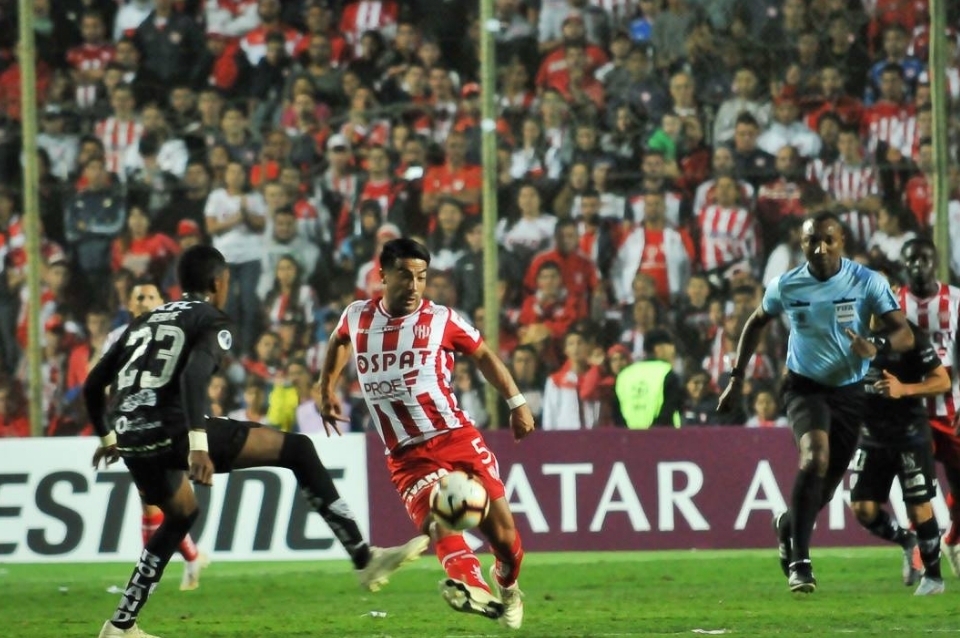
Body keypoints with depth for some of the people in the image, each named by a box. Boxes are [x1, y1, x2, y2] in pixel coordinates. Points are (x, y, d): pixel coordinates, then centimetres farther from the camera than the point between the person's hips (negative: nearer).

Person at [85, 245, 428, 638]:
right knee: (297, 449, 1)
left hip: (131, 439, 7)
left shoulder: (145, 322, 26)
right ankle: (365, 559, -7)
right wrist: (198, 445, -24)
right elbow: (193, 375, -16)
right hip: (169, 428, -7)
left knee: (182, 514, 34)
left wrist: (107, 437, 44)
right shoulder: (212, 322, 5)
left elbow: (93, 385, 28)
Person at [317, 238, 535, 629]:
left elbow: (483, 355, 13)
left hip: (455, 438, -1)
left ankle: (508, 588, 32)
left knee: (502, 534, -1)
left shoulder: (440, 319, 0)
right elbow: (338, 342, 30)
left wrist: (516, 401, 9)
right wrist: (326, 390, 27)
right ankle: (472, 587, -52)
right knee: (436, 521, -28)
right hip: (406, 456, 1)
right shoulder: (357, 317, 6)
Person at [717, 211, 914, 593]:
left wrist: (877, 347, -39)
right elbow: (756, 324, 12)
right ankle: (799, 562, -24)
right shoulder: (786, 286, -8)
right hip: (805, 387, -2)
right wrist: (737, 378, 11)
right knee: (816, 458, -28)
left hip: (850, 392, 2)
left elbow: (904, 334, -17)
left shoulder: (867, 282, -12)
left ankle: (788, 525, 43)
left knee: (827, 486, 8)